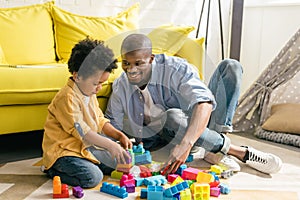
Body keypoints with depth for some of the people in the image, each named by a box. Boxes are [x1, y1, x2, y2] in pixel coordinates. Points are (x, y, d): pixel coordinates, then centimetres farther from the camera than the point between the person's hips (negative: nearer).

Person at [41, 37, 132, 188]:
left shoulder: (89, 93, 8)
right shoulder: (67, 98, -23)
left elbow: (100, 121, 13)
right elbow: (81, 131, -27)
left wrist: (119, 136, -2)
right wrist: (110, 145, -27)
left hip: (87, 144, 9)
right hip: (64, 150, -9)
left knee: (118, 158, 7)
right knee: (92, 177, -27)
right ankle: (53, 170, -4)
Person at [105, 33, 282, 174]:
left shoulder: (174, 68, -22)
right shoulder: (120, 89, -10)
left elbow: (204, 104, -37)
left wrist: (186, 143, -52)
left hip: (199, 126, 0)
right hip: (172, 137, 1)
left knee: (231, 66, -19)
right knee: (172, 116, -39)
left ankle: (217, 151, -30)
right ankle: (240, 152, -23)